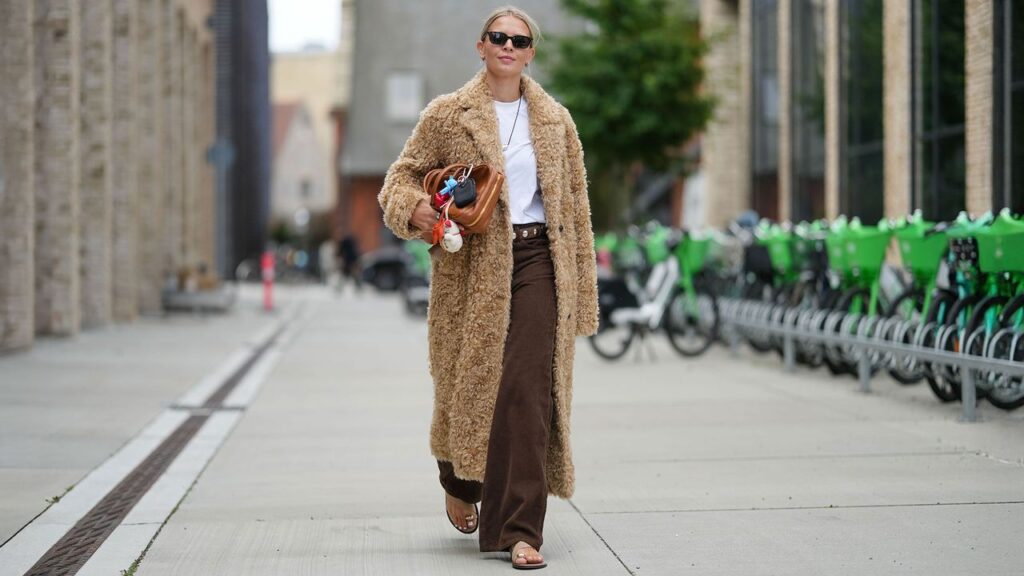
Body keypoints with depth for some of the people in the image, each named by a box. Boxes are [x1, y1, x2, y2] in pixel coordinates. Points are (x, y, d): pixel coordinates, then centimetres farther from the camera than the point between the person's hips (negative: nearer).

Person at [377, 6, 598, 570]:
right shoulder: (446, 115, 5)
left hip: (537, 263, 1)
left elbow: (575, 206, 12)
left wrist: (581, 285, 8)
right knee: (469, 385, 8)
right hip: (471, 266, 0)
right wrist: (413, 208, -18)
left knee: (529, 393, -10)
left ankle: (521, 529, -8)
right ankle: (460, 486, 39)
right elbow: (401, 176, 6)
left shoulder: (554, 120, 10)